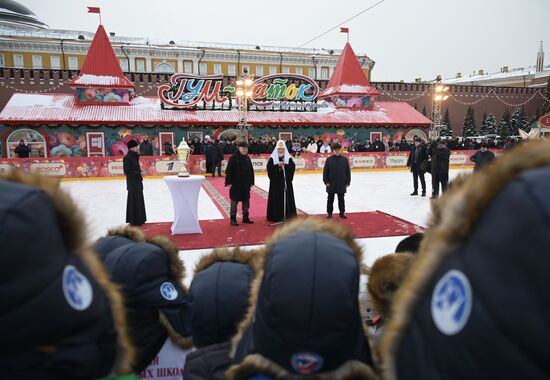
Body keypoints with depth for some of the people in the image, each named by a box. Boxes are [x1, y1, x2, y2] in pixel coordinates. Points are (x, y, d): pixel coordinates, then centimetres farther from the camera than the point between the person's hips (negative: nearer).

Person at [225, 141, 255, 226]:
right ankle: (233, 219, 9)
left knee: (246, 201, 13)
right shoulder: (234, 158, -10)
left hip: (246, 184, 6)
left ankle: (245, 217, 26)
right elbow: (228, 171, -13)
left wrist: (251, 182, 13)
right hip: (236, 184, -6)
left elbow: (251, 171, 15)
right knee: (234, 201, 1)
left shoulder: (247, 158, 9)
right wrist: (229, 182, -17)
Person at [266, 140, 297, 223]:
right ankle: (276, 216, 5)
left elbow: (292, 167, -6)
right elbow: (269, 167, -8)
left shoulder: (289, 158, 7)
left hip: (286, 181, 1)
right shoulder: (272, 158, 4)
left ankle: (287, 216, 7)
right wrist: (278, 165, -18)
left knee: (287, 198, 1)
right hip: (275, 182, -1)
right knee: (276, 198, -1)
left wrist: (284, 165, -18)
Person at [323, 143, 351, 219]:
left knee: (341, 199, 11)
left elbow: (348, 171, 3)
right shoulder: (329, 159, -3)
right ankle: (329, 212, 19)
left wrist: (348, 182, 1)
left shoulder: (344, 159, 0)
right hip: (331, 184, -1)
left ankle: (342, 212, 22)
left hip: (341, 184, 1)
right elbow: (325, 171, -2)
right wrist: (326, 181, -6)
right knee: (330, 199, 8)